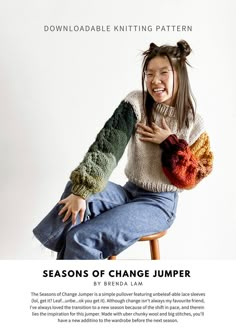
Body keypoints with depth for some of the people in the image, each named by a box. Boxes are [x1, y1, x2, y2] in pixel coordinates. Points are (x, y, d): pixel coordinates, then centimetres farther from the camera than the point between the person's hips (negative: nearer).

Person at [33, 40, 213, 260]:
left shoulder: (194, 123, -5)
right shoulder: (136, 102, -5)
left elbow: (193, 178, -3)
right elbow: (107, 143, -18)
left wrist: (170, 143, -16)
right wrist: (81, 190, -30)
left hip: (160, 204, -3)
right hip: (129, 192, 3)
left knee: (82, 237, -23)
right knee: (74, 196, -29)